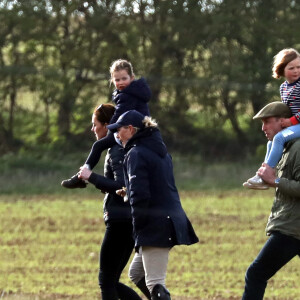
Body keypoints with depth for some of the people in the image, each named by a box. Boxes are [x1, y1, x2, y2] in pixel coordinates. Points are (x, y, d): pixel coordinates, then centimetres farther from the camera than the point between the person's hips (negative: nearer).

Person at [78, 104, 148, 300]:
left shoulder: (117, 151, -13)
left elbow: (122, 186, -23)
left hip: (120, 221, -10)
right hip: (130, 222, 10)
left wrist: (92, 177, -17)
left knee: (106, 280, -1)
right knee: (111, 281, 14)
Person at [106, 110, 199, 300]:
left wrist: (138, 226, -10)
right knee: (136, 274, 21)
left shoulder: (136, 154, -11)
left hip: (156, 226, -10)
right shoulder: (160, 151, 18)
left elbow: (140, 195, -20)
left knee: (155, 284, -10)